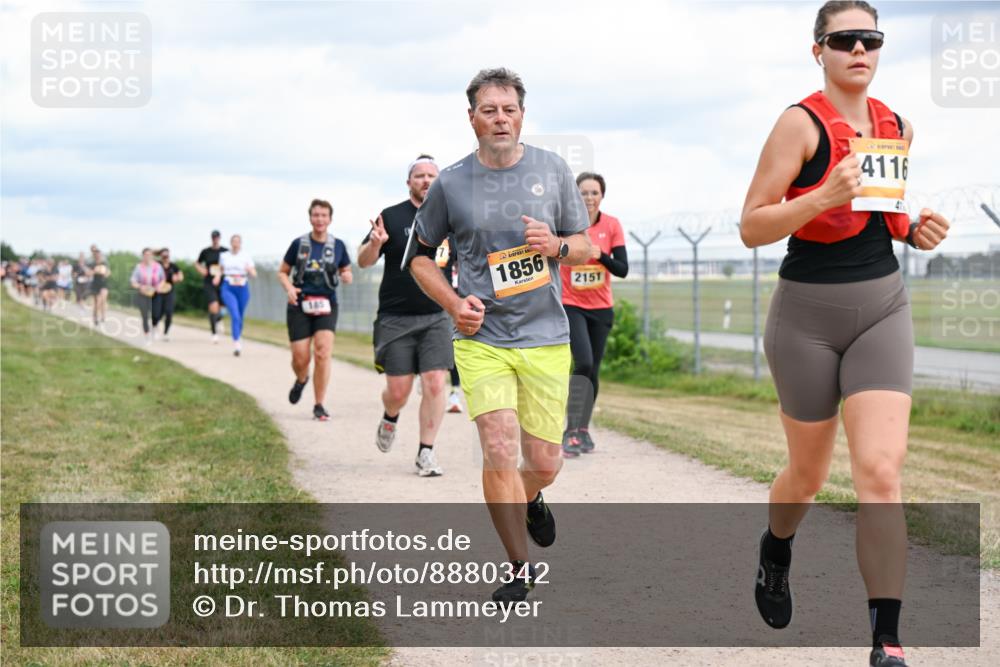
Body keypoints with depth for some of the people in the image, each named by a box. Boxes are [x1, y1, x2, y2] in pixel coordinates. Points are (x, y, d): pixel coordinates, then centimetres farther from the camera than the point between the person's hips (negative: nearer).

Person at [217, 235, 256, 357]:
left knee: (240, 317, 11)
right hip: (228, 288, -1)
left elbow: (254, 275, 4)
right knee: (235, 315, -19)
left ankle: (238, 339, 35)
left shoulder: (246, 258, 5)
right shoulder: (223, 256, 8)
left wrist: (249, 270, -18)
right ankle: (236, 343, -23)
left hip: (242, 288, 1)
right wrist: (218, 276, 2)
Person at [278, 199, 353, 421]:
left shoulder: (338, 245, 4)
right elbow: (282, 272, 10)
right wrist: (289, 288, -10)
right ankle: (301, 380, 35)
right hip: (300, 305, 0)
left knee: (323, 353, -15)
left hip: (326, 305, 0)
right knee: (300, 358, -3)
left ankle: (319, 405, -5)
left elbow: (347, 273, 15)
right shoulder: (299, 244, 2)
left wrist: (347, 277, -9)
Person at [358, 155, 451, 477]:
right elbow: (363, 261, -2)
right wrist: (375, 243, -23)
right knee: (398, 391, 1)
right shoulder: (392, 217, -1)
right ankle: (389, 419, 35)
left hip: (437, 317, 2)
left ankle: (426, 452, 1)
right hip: (396, 318, -2)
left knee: (434, 384, -10)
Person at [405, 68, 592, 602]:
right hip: (481, 339, -1)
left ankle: (528, 499, 43)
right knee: (499, 451, -13)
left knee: (545, 463, 5)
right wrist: (454, 303, -5)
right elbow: (419, 256, 11)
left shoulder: (552, 170, 3)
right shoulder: (451, 183, -1)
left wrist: (557, 246, -13)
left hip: (545, 337, 2)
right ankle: (519, 569, 3)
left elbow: (585, 247, 10)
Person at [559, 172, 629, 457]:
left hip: (601, 308, 3)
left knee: (593, 369, 8)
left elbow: (622, 269, -4)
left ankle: (583, 430, 22)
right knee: (583, 362, -20)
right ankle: (571, 431, -16)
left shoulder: (612, 225, -1)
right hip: (571, 305, -3)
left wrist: (600, 255, -20)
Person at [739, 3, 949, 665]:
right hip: (808, 313, -3)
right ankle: (775, 550, 48)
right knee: (810, 473, 12)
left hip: (882, 307, 3)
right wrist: (825, 196, -27)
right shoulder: (802, 123, -10)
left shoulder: (895, 127, 7)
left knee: (880, 469, -13)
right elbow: (751, 227, -13)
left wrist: (916, 230, 2)